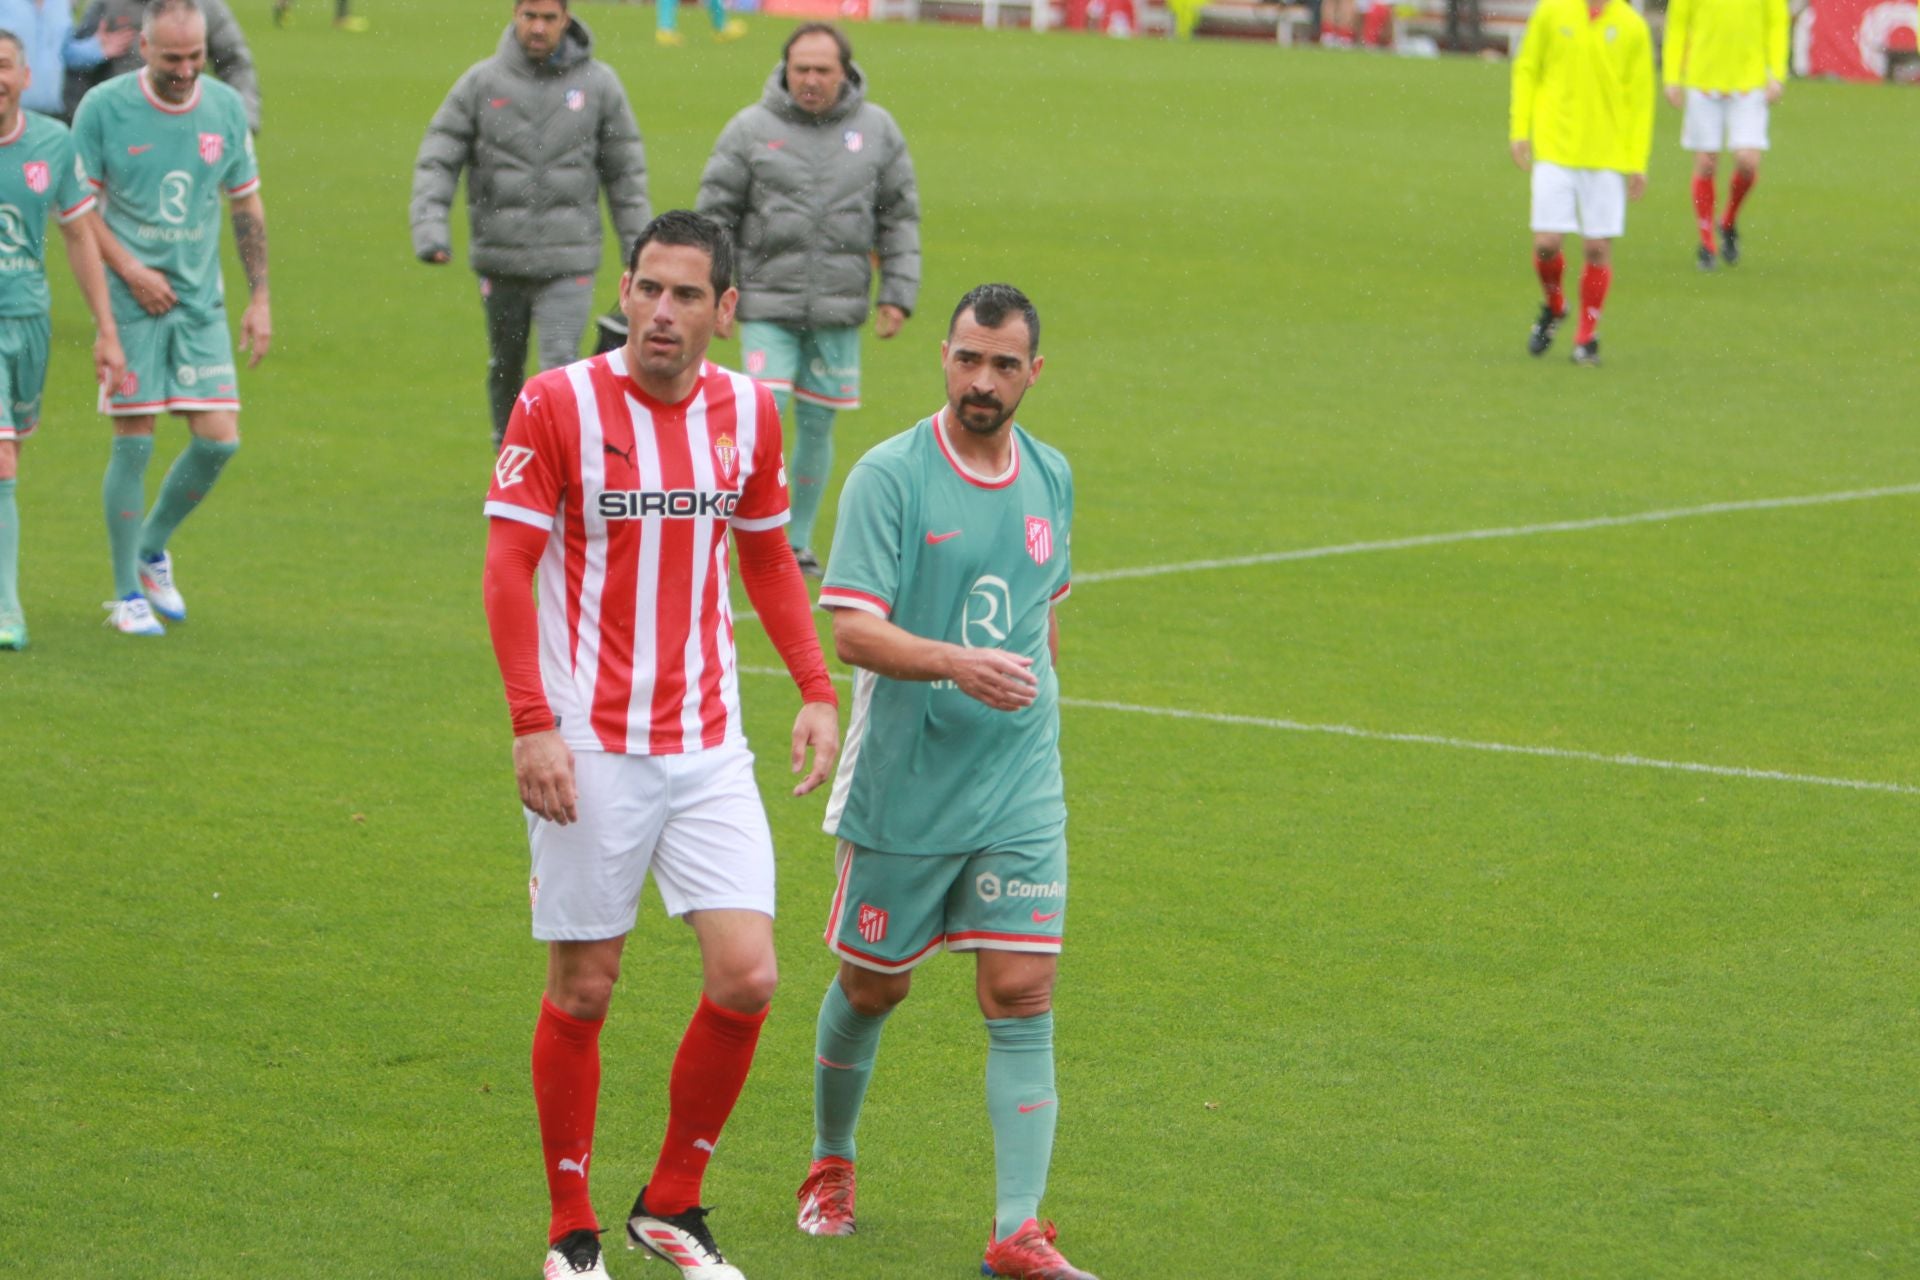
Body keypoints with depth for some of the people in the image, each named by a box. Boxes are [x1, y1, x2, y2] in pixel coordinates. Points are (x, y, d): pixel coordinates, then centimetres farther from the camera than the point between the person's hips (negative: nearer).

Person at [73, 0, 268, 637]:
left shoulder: (226, 107, 3)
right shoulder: (103, 107, -8)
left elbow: (247, 205, 12)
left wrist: (260, 297, 8)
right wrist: (130, 269, -13)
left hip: (200, 300, 4)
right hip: (130, 299, -4)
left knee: (219, 439, -4)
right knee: (134, 443, -5)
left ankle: (152, 549, 21)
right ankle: (128, 594, 8)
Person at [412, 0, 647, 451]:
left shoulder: (598, 83, 2)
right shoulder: (482, 83, 1)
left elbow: (626, 172, 8)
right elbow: (437, 158, 1)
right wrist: (430, 223, -13)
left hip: (568, 263, -2)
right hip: (499, 257, 2)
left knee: (561, 367, -15)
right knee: (505, 367, 14)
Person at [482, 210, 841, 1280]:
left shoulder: (749, 411, 5)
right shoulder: (559, 404, -8)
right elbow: (508, 568, -7)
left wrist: (818, 691, 9)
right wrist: (533, 724, -15)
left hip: (710, 746, 4)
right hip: (591, 750, -4)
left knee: (746, 978, -6)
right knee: (583, 990, 2)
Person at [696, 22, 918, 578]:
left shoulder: (877, 130, 6)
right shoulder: (751, 128, 0)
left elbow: (900, 218, 12)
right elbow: (715, 213, 4)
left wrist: (898, 294, 5)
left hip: (840, 312, 2)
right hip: (768, 306, -2)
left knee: (818, 423, 7)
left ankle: (800, 539, 19)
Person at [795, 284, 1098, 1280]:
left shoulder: (1051, 479, 7)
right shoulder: (889, 476, -11)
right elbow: (852, 629, -19)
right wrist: (957, 663, -34)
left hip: (1018, 790, 3)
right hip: (902, 787, -3)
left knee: (1021, 995, -7)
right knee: (871, 986, 12)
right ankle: (831, 1163, 37)